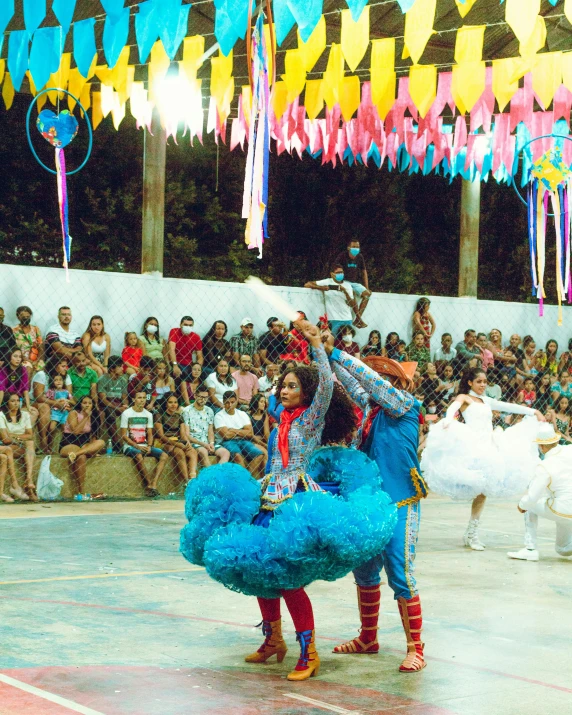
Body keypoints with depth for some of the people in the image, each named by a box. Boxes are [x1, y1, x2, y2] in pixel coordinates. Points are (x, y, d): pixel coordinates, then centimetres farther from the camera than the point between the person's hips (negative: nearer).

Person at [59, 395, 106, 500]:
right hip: (68, 445, -6)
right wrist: (85, 417, -12)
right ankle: (81, 493, -35)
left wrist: (93, 449, -3)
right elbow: (75, 431, -15)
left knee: (101, 442, -23)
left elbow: (92, 436, 13)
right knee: (82, 457, -37)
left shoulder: (91, 416, 14)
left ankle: (76, 454, -41)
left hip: (83, 445, 6)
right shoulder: (74, 413, -3)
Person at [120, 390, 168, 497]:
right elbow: (124, 435, -6)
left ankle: (153, 484, -29)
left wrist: (149, 446, -9)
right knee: (139, 456, -38)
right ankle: (149, 483, -24)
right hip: (130, 446, -5)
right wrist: (137, 446, -16)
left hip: (144, 446, 5)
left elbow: (150, 434, 11)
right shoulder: (126, 414, -3)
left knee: (164, 455, -18)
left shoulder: (148, 415, 12)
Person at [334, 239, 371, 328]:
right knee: (351, 293, -35)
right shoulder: (342, 256, -8)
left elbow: (364, 272, 14)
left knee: (367, 294, -20)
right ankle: (359, 319, -29)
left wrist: (366, 287, 8)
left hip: (355, 283, 5)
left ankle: (357, 320, -21)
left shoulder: (360, 257, 6)